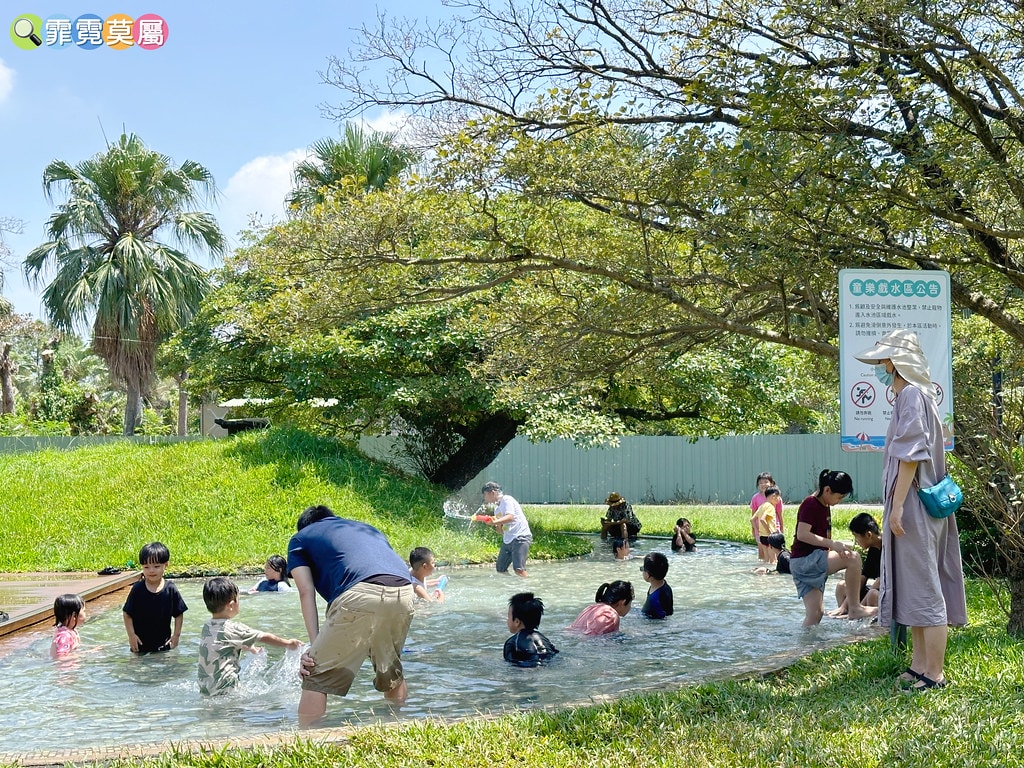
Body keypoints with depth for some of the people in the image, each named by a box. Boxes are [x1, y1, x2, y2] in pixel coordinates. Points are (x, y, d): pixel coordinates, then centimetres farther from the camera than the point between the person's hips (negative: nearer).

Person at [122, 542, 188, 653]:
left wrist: (176, 634, -4)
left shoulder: (170, 589, -8)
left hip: (163, 643, 1)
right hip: (140, 643, 0)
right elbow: (127, 614, -4)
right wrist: (131, 635, -9)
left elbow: (179, 614, 0)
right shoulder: (137, 589, -9)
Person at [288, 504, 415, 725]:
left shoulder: (300, 538, 27)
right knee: (390, 672, 27)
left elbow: (306, 592, 13)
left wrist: (315, 647, 7)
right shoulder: (367, 528, 39)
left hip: (359, 594, -5)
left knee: (317, 677, 5)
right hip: (404, 593, 5)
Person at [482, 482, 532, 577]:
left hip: (520, 537, -10)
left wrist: (495, 522, -32)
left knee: (518, 569, -21)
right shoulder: (497, 509, 21)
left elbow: (510, 517, -22)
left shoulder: (507, 499, -5)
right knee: (500, 569, 6)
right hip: (507, 540, 10)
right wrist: (494, 524, 2)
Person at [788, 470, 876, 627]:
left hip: (812, 562, 10)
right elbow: (802, 534, -23)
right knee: (853, 558, -20)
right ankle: (854, 608, -14)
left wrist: (836, 549, 11)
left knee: (816, 613, 7)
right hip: (804, 560, -10)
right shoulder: (811, 505, -12)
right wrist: (833, 544, -26)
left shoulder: (825, 507, 18)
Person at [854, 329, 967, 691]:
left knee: (923, 586, -6)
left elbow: (911, 455, -19)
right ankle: (919, 664, 20)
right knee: (912, 585, 13)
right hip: (912, 506, 10)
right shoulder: (912, 395, 17)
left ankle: (935, 673, -2)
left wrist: (897, 506, -21)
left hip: (914, 506, -10)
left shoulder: (911, 395, -13)